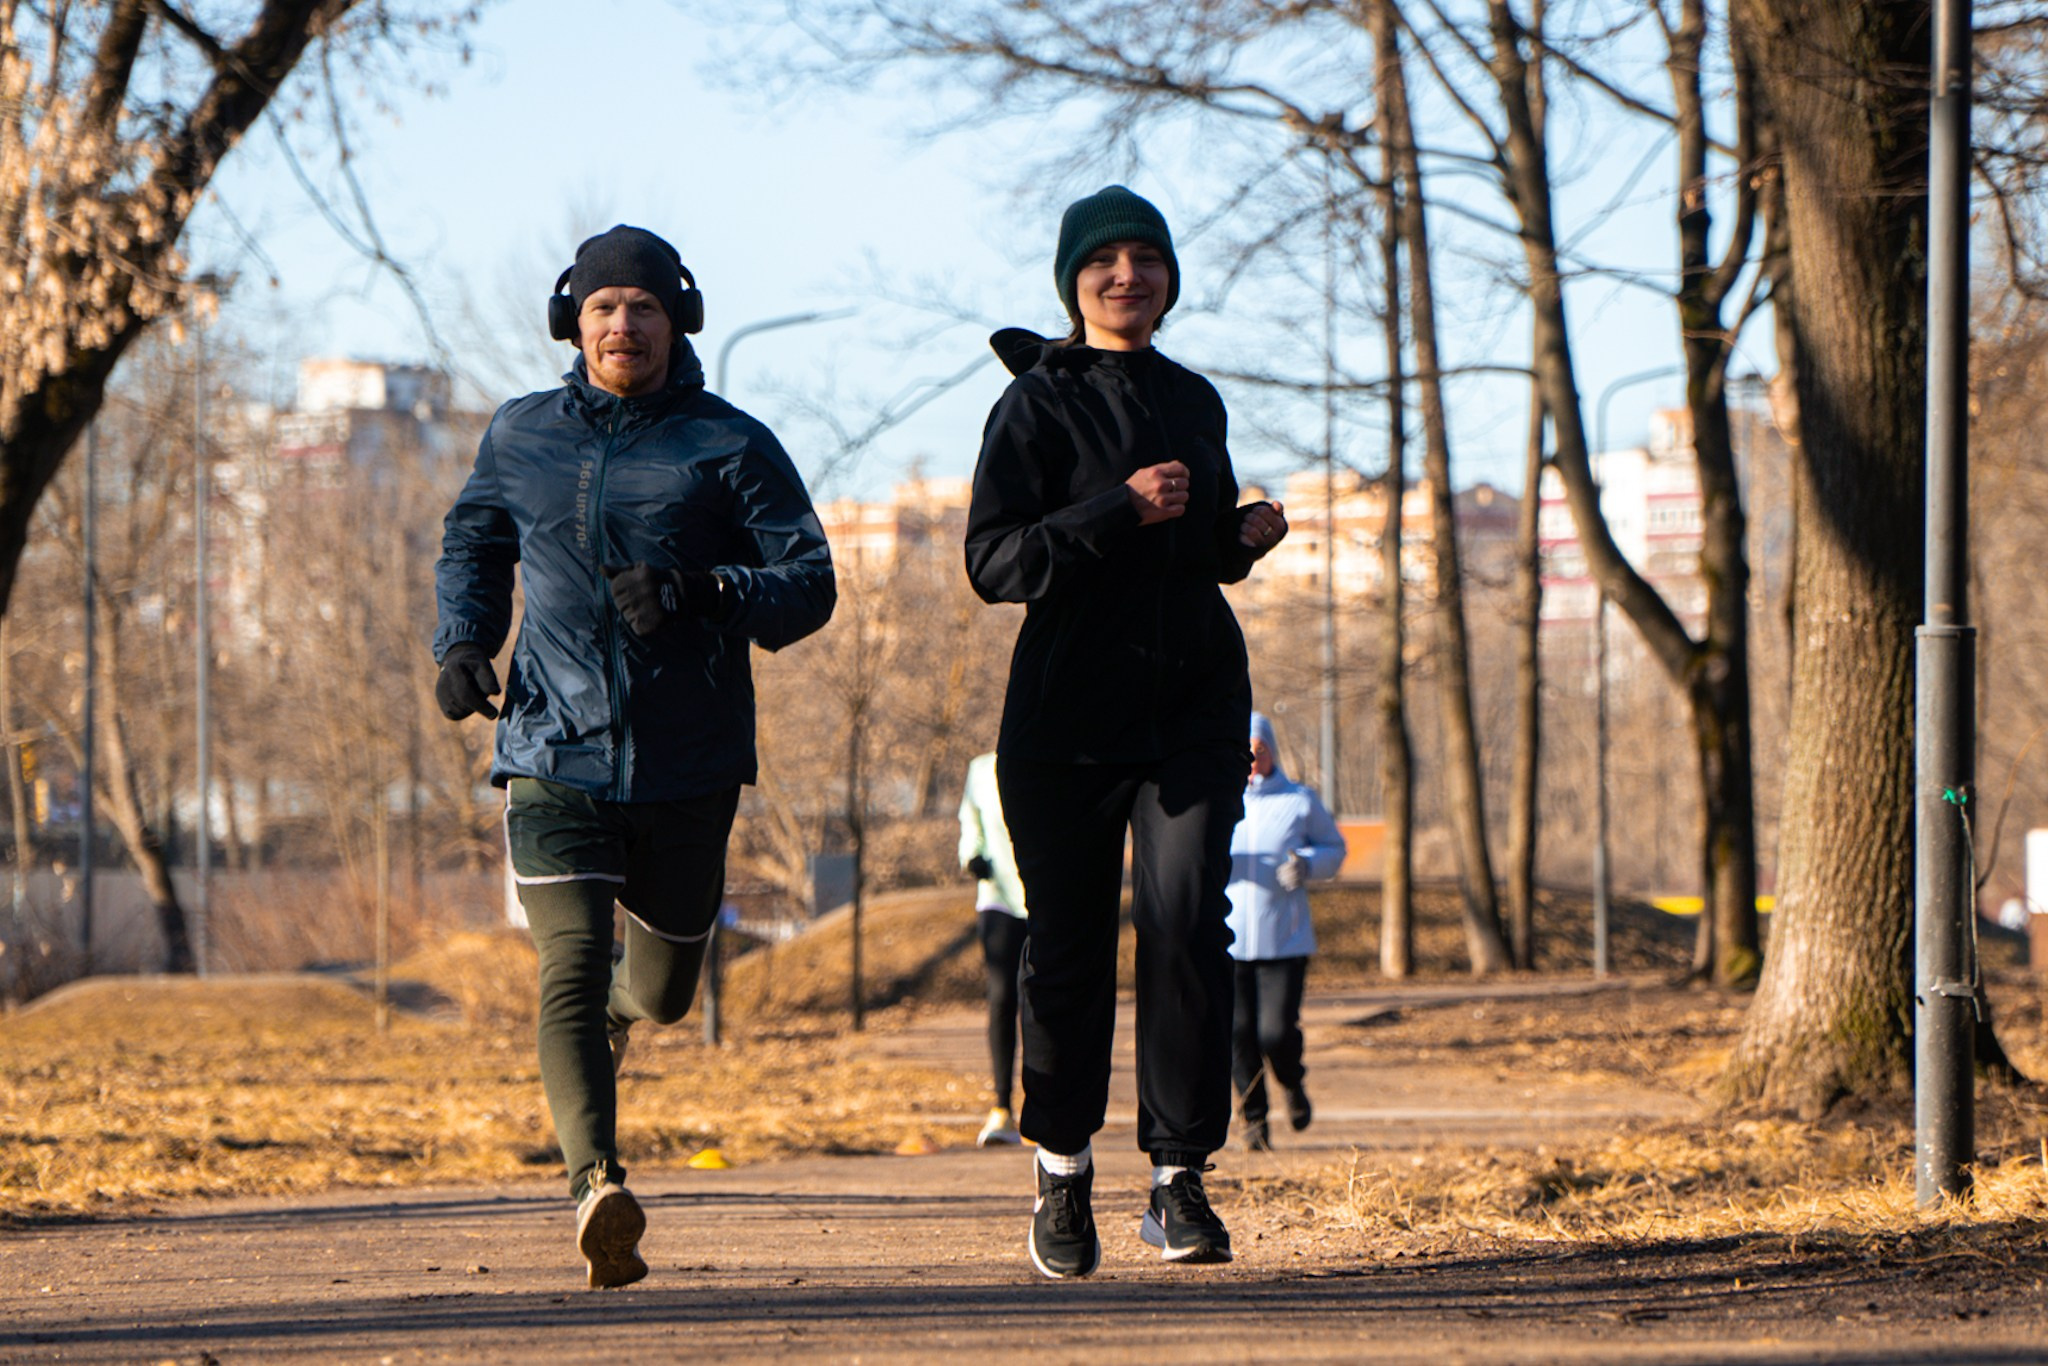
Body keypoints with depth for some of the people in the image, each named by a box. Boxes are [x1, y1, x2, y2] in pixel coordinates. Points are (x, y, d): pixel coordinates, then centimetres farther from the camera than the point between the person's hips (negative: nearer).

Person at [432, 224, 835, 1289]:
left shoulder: (731, 447, 1)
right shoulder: (520, 438, 9)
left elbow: (810, 583, -5)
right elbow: (473, 543, 26)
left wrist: (701, 593, -23)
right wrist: (461, 642, 7)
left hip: (688, 762, 0)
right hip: (556, 750, 0)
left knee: (661, 991, 14)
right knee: (571, 963, -20)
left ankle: (611, 1006, 51)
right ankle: (596, 1184, -32)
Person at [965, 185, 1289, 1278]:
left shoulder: (1194, 403, 15)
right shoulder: (1038, 404, -2)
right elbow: (993, 561, -11)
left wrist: (1243, 540, 6)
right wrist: (1119, 510, -21)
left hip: (1194, 706, 3)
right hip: (1068, 714, -3)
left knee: (1185, 919, -14)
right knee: (1069, 944, 2)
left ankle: (1180, 1179, -9)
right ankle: (1063, 1166, 23)